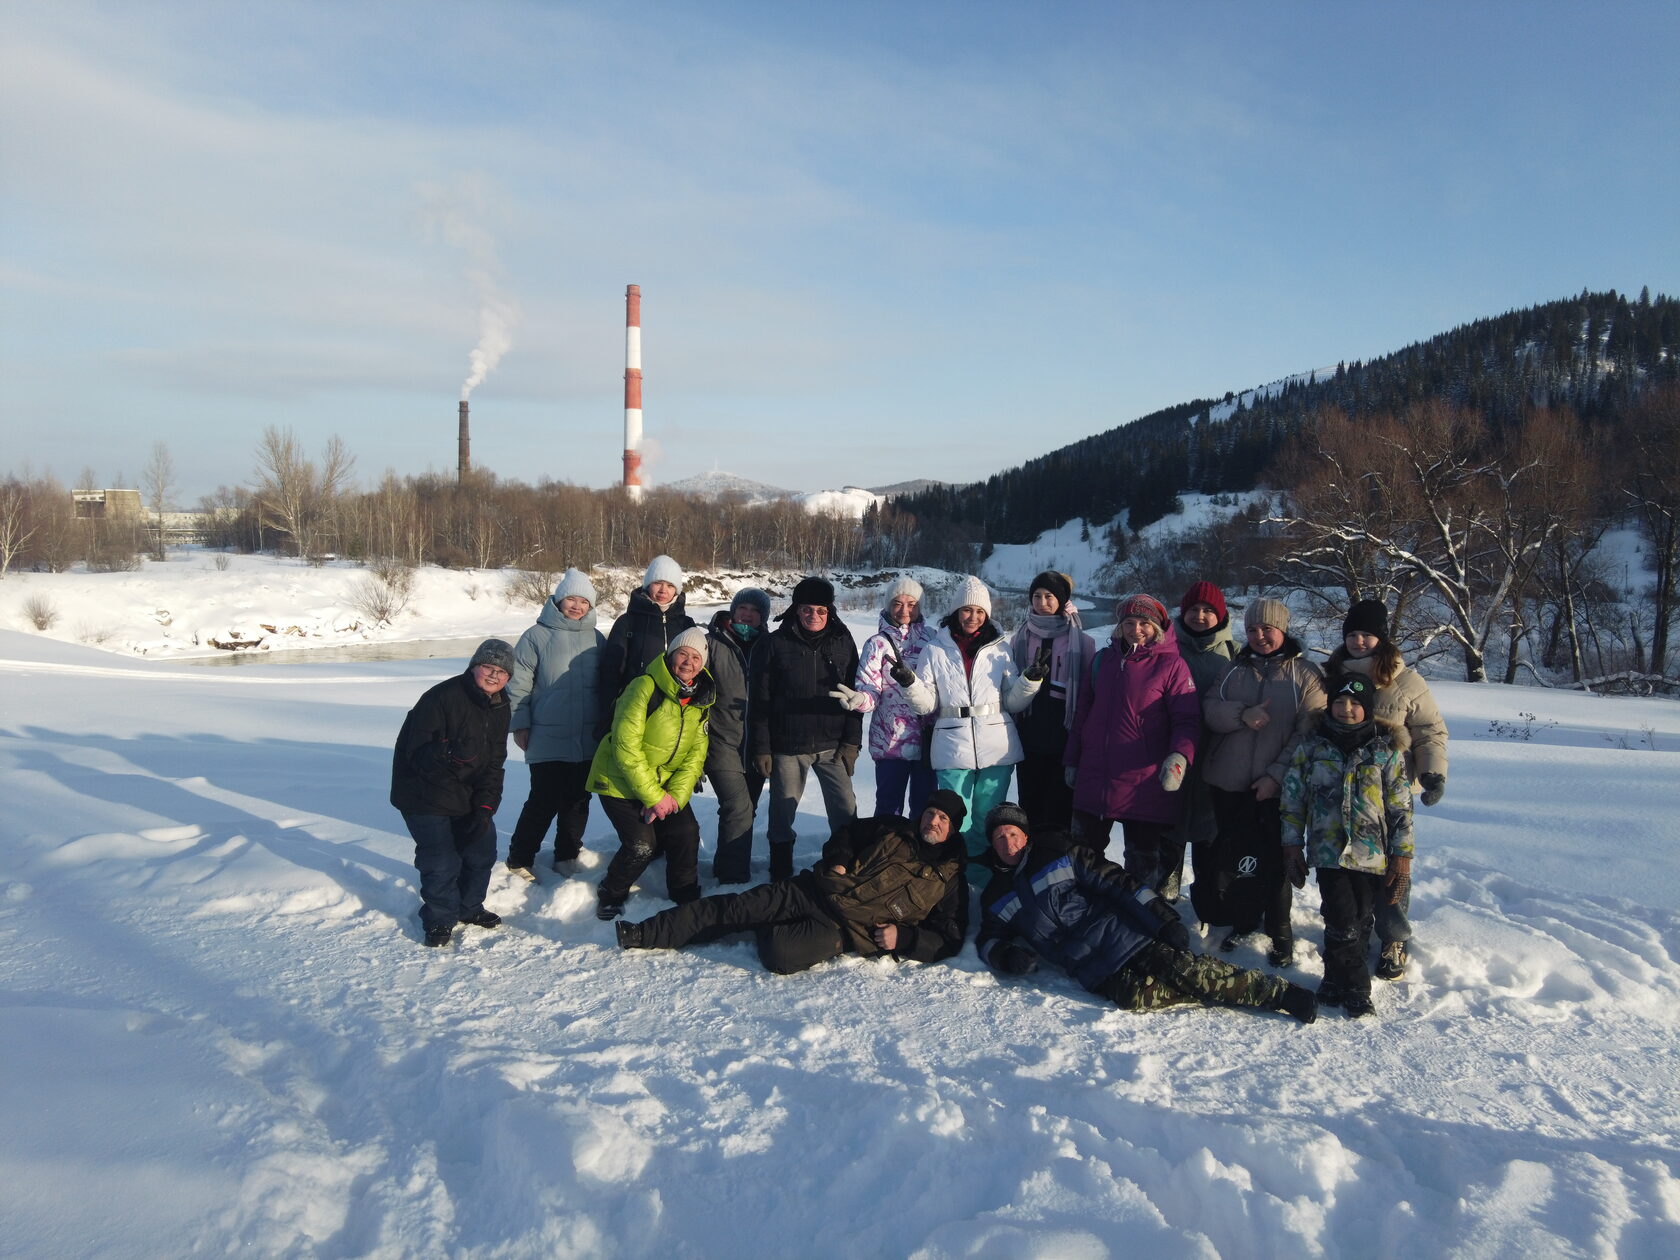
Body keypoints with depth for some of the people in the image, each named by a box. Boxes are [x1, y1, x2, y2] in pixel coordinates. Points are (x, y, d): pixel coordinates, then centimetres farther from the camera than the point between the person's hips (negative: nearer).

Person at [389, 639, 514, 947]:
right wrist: (451, 754, -47)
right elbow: (418, 754, -27)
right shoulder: (441, 698, -24)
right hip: (425, 796, -7)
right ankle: (439, 921, 12)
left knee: (482, 850, 13)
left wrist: (484, 808, -9)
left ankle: (468, 908, 35)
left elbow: (493, 763, 1)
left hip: (469, 796, 7)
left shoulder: (499, 708, 0)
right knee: (442, 861, -9)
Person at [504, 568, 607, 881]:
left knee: (578, 800, 13)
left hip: (588, 740, 4)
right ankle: (518, 860, 11)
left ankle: (567, 856, 28)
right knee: (544, 802, -5)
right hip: (548, 739, -4)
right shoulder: (537, 636, -4)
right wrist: (520, 724, -6)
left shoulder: (596, 639, 9)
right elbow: (518, 683, -3)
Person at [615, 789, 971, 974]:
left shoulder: (949, 879, 3)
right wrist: (836, 860, 4)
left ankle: (769, 935, 5)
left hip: (849, 930, -4)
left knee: (780, 954, -29)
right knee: (735, 907, -8)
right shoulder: (895, 830, 13)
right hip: (815, 891, 4)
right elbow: (848, 833, 25)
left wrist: (902, 938, -14)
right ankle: (644, 934, -2)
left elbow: (949, 939, 0)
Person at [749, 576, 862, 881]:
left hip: (832, 746, 1)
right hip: (787, 747, -1)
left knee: (846, 812, 0)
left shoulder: (843, 641, 3)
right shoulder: (776, 643, -3)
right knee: (783, 812, 10)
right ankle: (781, 873, 26)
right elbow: (760, 699, -3)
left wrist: (851, 742, 0)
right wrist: (761, 747, -6)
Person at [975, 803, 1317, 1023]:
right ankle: (1209, 990, -10)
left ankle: (1281, 993, -9)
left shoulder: (1058, 852, 3)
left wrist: (1163, 920, -10)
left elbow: (1116, 881, -1)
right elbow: (989, 941, 19)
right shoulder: (994, 896, 14)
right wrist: (1007, 955, -6)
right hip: (1096, 974, 2)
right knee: (1136, 997, -28)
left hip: (1124, 936, -2)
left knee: (1186, 970, -20)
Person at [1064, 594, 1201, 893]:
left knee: (1144, 867, 6)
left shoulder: (1171, 665, -5)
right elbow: (1082, 714, 14)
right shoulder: (1103, 660, 9)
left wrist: (1180, 756, -25)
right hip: (1093, 779, 5)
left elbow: (1188, 719, -8)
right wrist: (1072, 760, 14)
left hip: (1145, 785, -4)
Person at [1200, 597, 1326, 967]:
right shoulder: (1232, 670, 11)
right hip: (1227, 784, 4)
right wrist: (1242, 715, -20)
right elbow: (1210, 710, 0)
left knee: (1272, 862, 0)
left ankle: (1280, 936, 15)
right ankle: (1242, 922, 28)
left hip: (1275, 788, -3)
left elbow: (1308, 732, -7)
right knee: (1231, 858, 10)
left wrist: (1277, 774, -15)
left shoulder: (1305, 674, 0)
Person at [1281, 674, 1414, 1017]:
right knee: (1342, 921, -9)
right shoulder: (1312, 748, 4)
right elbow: (1293, 799, 8)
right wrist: (1292, 845, 5)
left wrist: (1402, 853, 1)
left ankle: (1336, 980, 19)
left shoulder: (1386, 751, 3)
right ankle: (1355, 988, 5)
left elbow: (1401, 807, 5)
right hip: (1329, 851, -1)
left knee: (1361, 921, 4)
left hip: (1373, 855, 1)